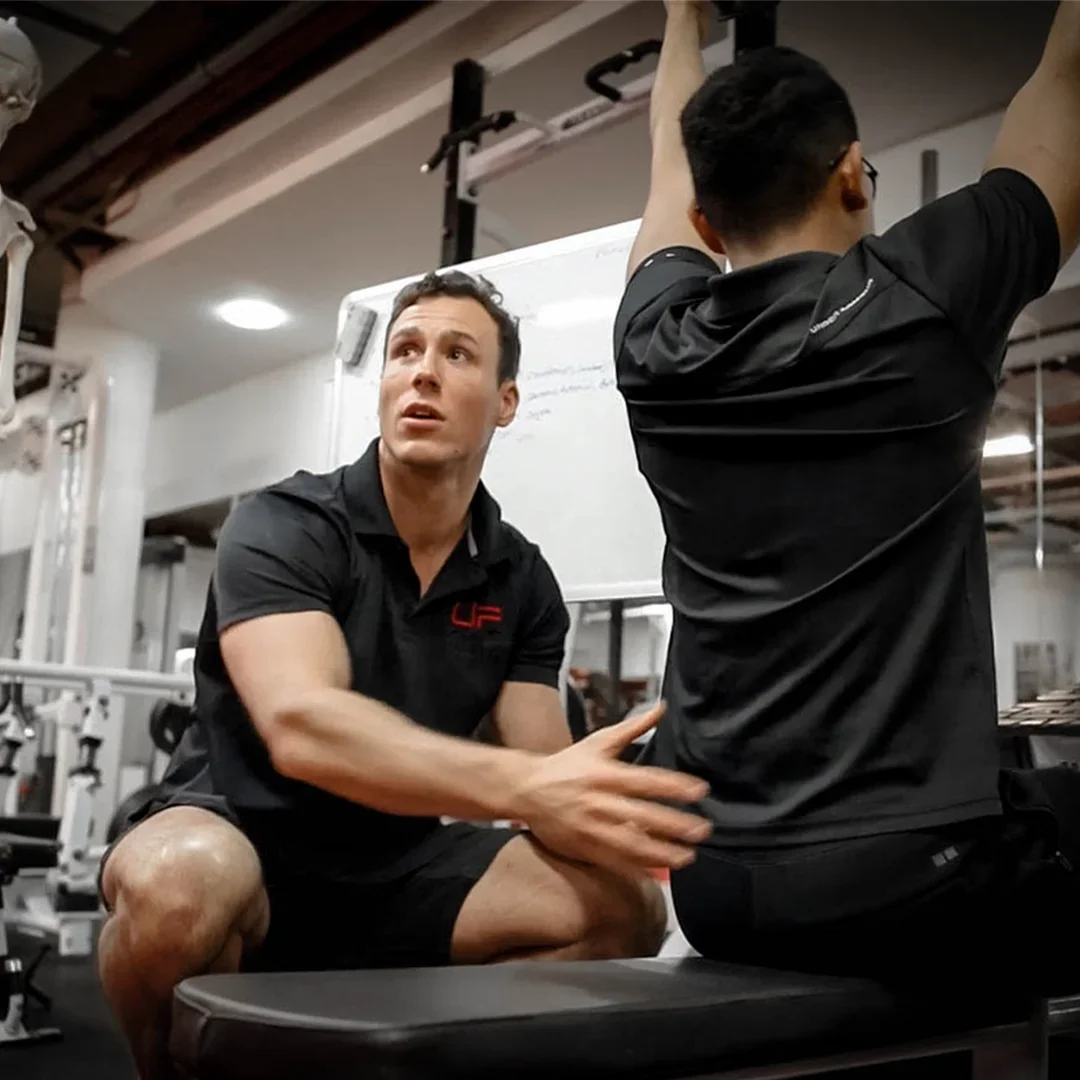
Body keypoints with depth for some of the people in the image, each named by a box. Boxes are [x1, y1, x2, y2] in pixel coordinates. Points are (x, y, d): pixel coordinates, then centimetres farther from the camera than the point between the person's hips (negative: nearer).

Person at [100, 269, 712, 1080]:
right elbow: (302, 728, -32)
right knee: (183, 881, -38)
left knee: (624, 906, -14)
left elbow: (545, 769, -5)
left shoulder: (522, 579, 1)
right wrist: (526, 787, -44)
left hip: (395, 865, 4)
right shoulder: (283, 528, -14)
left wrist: (583, 811, -30)